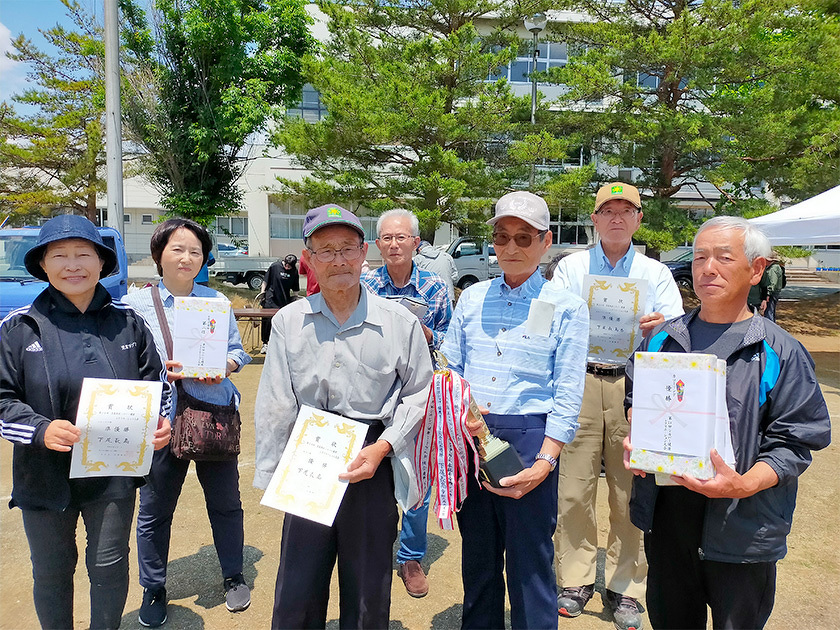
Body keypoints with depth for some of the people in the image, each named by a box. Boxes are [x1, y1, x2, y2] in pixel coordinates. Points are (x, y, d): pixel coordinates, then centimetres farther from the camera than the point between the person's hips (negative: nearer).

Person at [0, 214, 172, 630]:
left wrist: (160, 423, -10)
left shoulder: (127, 323, 1)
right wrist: (41, 430, -22)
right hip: (45, 477, 0)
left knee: (110, 568, 14)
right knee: (51, 572, 18)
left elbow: (157, 383, 9)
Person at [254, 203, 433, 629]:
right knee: (296, 593, 10)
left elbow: (420, 393, 3)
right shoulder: (288, 322, 0)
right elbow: (274, 406, 4)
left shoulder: (400, 322, -4)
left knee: (368, 594, 13)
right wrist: (272, 477, 2)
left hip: (373, 462, -1)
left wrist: (383, 447, -10)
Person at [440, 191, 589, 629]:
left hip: (529, 437, -4)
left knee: (529, 561, 5)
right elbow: (449, 369, 10)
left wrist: (545, 462, -15)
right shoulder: (472, 297, 10)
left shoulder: (566, 307, -1)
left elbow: (568, 395, -6)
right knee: (477, 555, 17)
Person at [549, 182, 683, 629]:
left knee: (629, 489, 4)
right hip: (580, 380, 0)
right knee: (574, 487, 1)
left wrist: (658, 327, -18)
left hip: (634, 385, 1)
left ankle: (624, 586, 20)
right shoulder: (570, 267, 12)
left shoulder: (656, 273, 13)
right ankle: (575, 578, 19)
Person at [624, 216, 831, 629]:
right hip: (665, 513, 3)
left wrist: (745, 485, -22)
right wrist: (635, 438, 0)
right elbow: (635, 399, 19)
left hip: (740, 527, -3)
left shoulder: (779, 353, -4)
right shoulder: (663, 339, 8)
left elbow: (796, 442, -7)